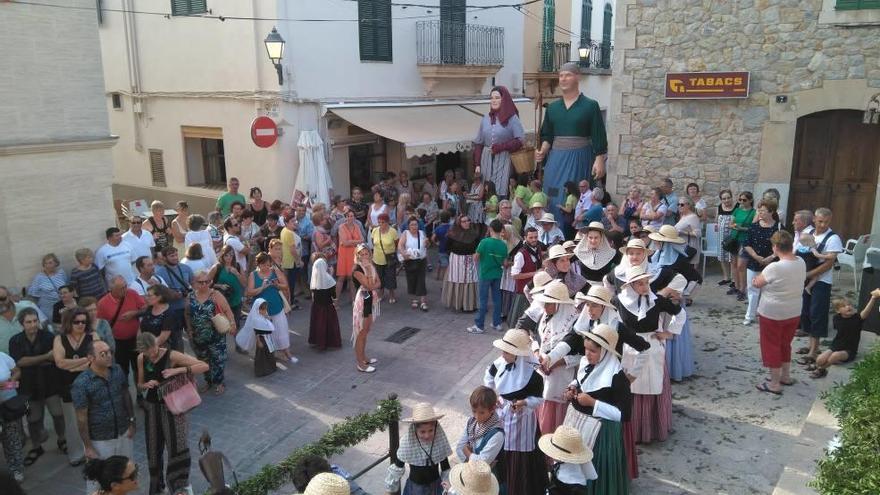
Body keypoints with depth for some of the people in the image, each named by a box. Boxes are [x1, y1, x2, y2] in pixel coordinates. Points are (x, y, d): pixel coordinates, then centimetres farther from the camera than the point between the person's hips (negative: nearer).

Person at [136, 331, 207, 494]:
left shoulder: (171, 356, -19)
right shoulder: (141, 359, -5)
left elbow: (204, 366, -22)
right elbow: (140, 385, 9)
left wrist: (178, 370, -31)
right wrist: (146, 385, -14)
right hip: (151, 407, 5)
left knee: (177, 449, -14)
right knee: (154, 449, 18)